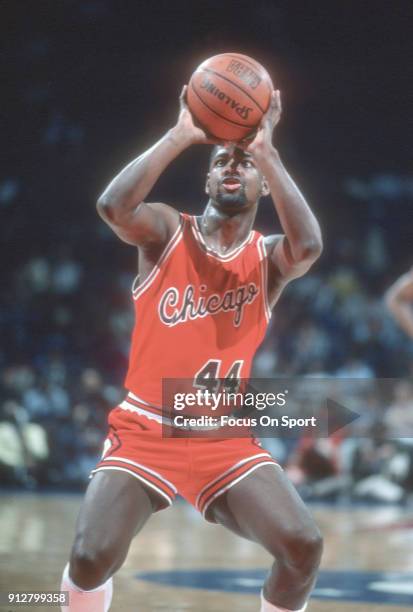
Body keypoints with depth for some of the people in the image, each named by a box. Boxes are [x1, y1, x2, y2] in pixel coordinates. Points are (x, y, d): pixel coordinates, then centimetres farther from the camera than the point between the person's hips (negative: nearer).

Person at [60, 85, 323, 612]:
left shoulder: (269, 259, 0)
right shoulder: (167, 232, -2)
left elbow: (308, 245, -25)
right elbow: (112, 207, -25)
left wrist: (266, 151, -24)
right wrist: (180, 137, -25)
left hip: (226, 439, 2)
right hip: (145, 430, -1)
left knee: (304, 546, -16)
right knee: (91, 557, -20)